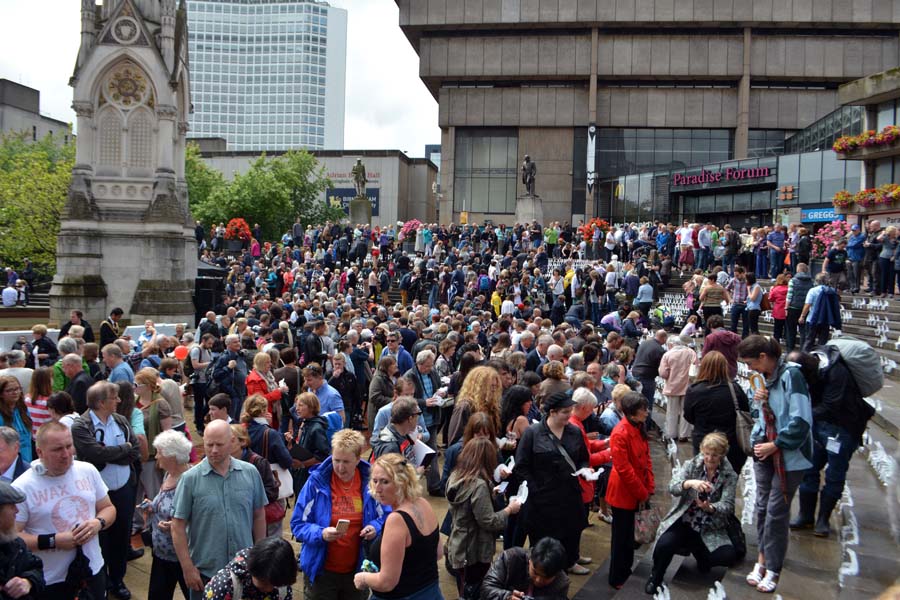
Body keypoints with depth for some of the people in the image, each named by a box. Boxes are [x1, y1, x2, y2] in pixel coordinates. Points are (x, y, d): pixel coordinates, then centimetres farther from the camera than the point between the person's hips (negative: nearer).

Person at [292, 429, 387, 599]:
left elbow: (384, 517, 7)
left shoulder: (370, 481, -6)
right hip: (321, 571, -2)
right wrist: (321, 534, -27)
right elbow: (298, 524, -9)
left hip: (357, 571, 3)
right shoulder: (317, 481, -14)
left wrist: (375, 528, -15)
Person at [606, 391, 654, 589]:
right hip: (623, 493, -8)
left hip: (635, 492, 8)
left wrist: (649, 488, 2)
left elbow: (646, 458, 7)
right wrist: (642, 493, -16)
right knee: (621, 536, 7)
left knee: (628, 534, 22)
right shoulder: (620, 434, -26)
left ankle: (626, 571, 38)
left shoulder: (639, 428, 1)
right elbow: (623, 469, -25)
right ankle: (617, 579, 22)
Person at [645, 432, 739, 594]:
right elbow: (672, 487, -17)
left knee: (729, 556, -23)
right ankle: (655, 578, 2)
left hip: (710, 529, 1)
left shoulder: (729, 475, -2)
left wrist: (709, 507, -33)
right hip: (683, 521, -1)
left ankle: (700, 554, 12)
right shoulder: (691, 465, -3)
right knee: (664, 545, -29)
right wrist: (689, 483, -39)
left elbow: (728, 506, -12)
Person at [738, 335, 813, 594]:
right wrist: (759, 400, -5)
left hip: (788, 455, -6)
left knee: (776, 511, 0)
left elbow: (801, 420, -22)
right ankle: (764, 557, 24)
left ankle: (772, 569, 13)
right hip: (764, 451, 6)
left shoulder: (791, 375, -18)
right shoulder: (763, 377, 5)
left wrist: (776, 445, -16)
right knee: (763, 506, 10)